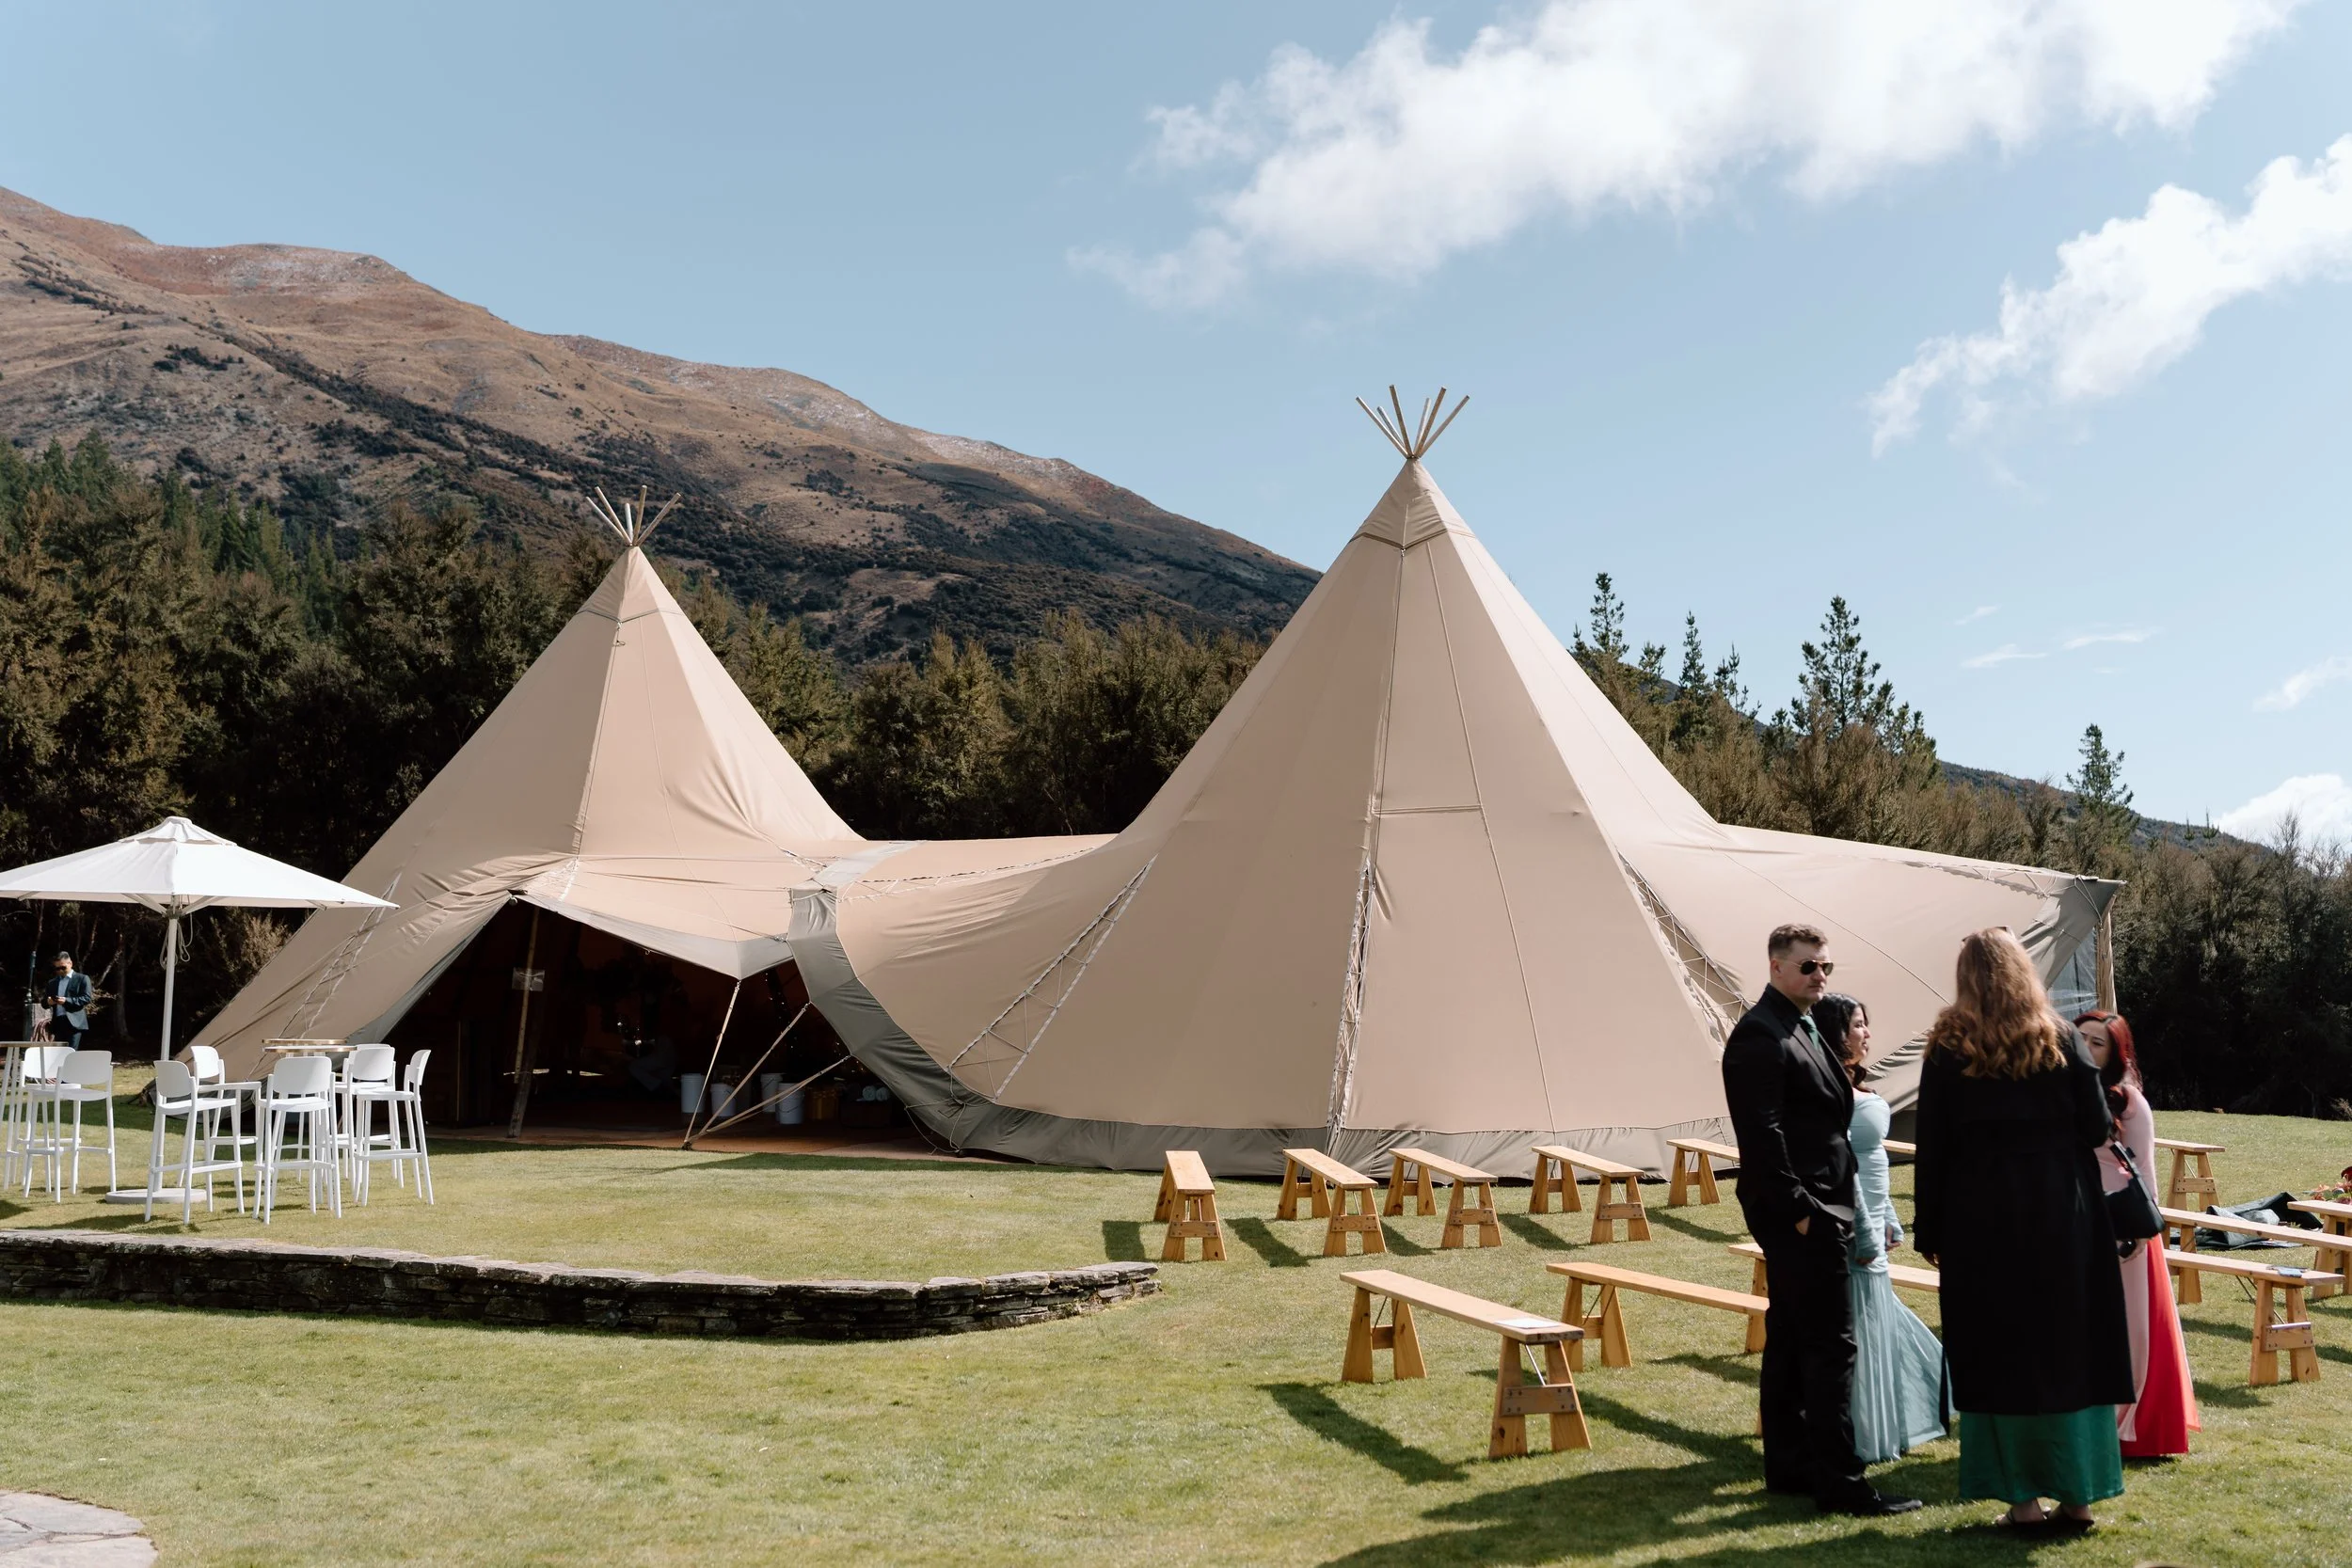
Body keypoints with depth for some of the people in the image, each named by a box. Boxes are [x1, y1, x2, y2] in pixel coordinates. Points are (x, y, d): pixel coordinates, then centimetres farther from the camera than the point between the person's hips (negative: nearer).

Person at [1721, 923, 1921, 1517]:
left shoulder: (1802, 1029, 17)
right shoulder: (1759, 1035, -15)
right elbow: (1762, 1134, -20)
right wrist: (1800, 1211, -20)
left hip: (1812, 1210, 10)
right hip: (1800, 1212, -10)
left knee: (1790, 1340, 13)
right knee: (1831, 1344, -8)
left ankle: (1788, 1465, 21)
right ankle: (1839, 1482, -3)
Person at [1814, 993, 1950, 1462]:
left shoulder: (1852, 1086, 12)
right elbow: (1840, 1164, -22)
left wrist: (1888, 1221, 18)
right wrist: (1867, 1234, -19)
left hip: (1870, 1221, 10)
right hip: (1853, 1229, -10)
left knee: (1879, 1319, 18)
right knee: (1858, 1327, -1)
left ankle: (1877, 1432, 29)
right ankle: (1861, 1441, 10)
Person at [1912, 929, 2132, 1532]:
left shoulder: (1948, 1050, -4)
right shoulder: (2062, 1039, -1)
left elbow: (1932, 1148, -4)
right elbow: (2097, 1127, -1)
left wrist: (1929, 1231, 2)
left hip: (1982, 1217, -1)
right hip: (2063, 1214, 2)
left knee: (2001, 1355, 5)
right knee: (2070, 1348, 10)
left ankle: (2023, 1498, 7)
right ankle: (2077, 1494, 14)